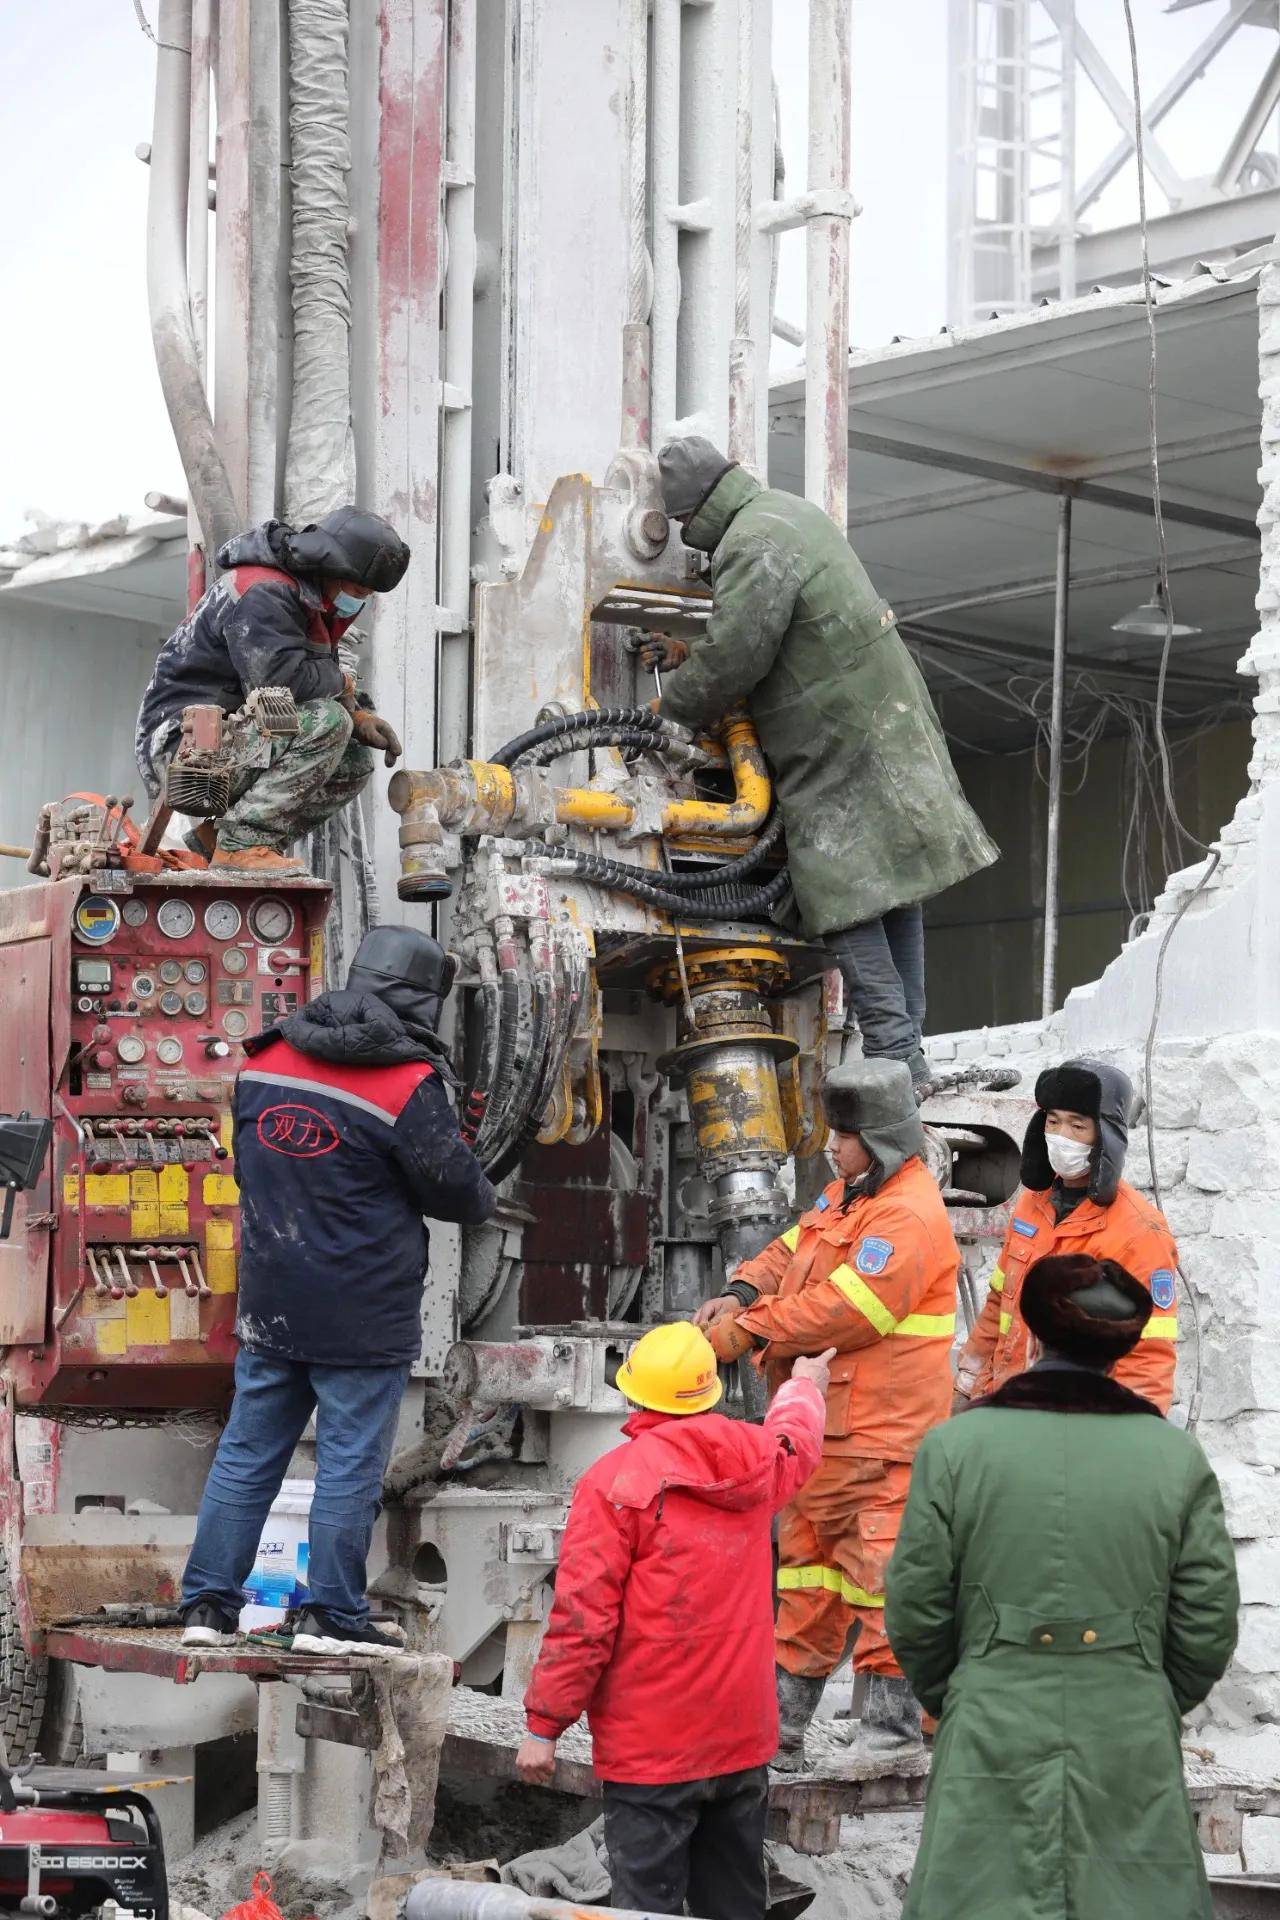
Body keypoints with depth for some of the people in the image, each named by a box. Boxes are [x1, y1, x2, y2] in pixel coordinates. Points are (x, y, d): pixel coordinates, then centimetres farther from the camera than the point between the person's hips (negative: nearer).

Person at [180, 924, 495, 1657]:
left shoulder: (267, 1061, 4)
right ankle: (332, 1615, 6)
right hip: (365, 1314, -6)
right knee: (351, 1463, 3)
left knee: (247, 1452, 11)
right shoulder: (409, 1084, -15)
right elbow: (459, 1191, -7)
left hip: (270, 1305, 6)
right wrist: (480, 1199, 15)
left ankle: (209, 1602, 13)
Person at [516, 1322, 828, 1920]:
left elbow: (583, 1617, -14)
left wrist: (543, 1725, -7)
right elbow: (796, 1444, 33)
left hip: (651, 1751, -6)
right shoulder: (756, 1460, 6)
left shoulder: (615, 1480, -12)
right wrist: (805, 1386, 55)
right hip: (744, 1739, 6)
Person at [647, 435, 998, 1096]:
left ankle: (894, 1056, -12)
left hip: (843, 751, -10)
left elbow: (732, 662, -18)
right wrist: (691, 653, 21)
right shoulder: (788, 511, 16)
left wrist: (673, 701, 1)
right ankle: (908, 1053, 15)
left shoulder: (753, 546, -17)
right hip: (889, 731, 10)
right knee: (893, 891, 11)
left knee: (845, 896, -8)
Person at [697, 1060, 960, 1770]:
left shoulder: (908, 1217, -18)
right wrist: (743, 1292, -2)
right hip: (824, 1426, 10)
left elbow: (842, 1309, -23)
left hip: (882, 1439, -10)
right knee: (807, 1557, 14)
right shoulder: (845, 1196, 15)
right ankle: (783, 1725, 21)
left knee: (877, 1562, -7)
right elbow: (792, 1251, 19)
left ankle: (894, 1715, 3)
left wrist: (747, 1333, -17)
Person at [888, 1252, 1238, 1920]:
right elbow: (1208, 1628, 2)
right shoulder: (1178, 1457, 0)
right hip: (1134, 1761, 1)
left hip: (991, 1747, -1)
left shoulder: (954, 1446, -4)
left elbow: (915, 1613, -1)